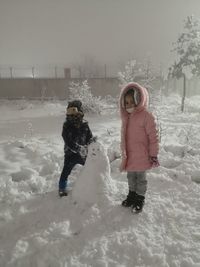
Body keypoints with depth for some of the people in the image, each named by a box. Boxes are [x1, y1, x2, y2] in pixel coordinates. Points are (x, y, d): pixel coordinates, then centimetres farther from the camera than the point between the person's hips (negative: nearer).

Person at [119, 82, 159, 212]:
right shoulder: (126, 116, 4)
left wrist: (153, 154, -11)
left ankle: (140, 199, 30)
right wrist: (124, 152, 18)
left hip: (141, 156, -6)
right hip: (129, 155, 6)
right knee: (131, 177, 21)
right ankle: (132, 195, 41)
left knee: (141, 178, 11)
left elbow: (153, 137, -14)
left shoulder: (147, 116, -17)